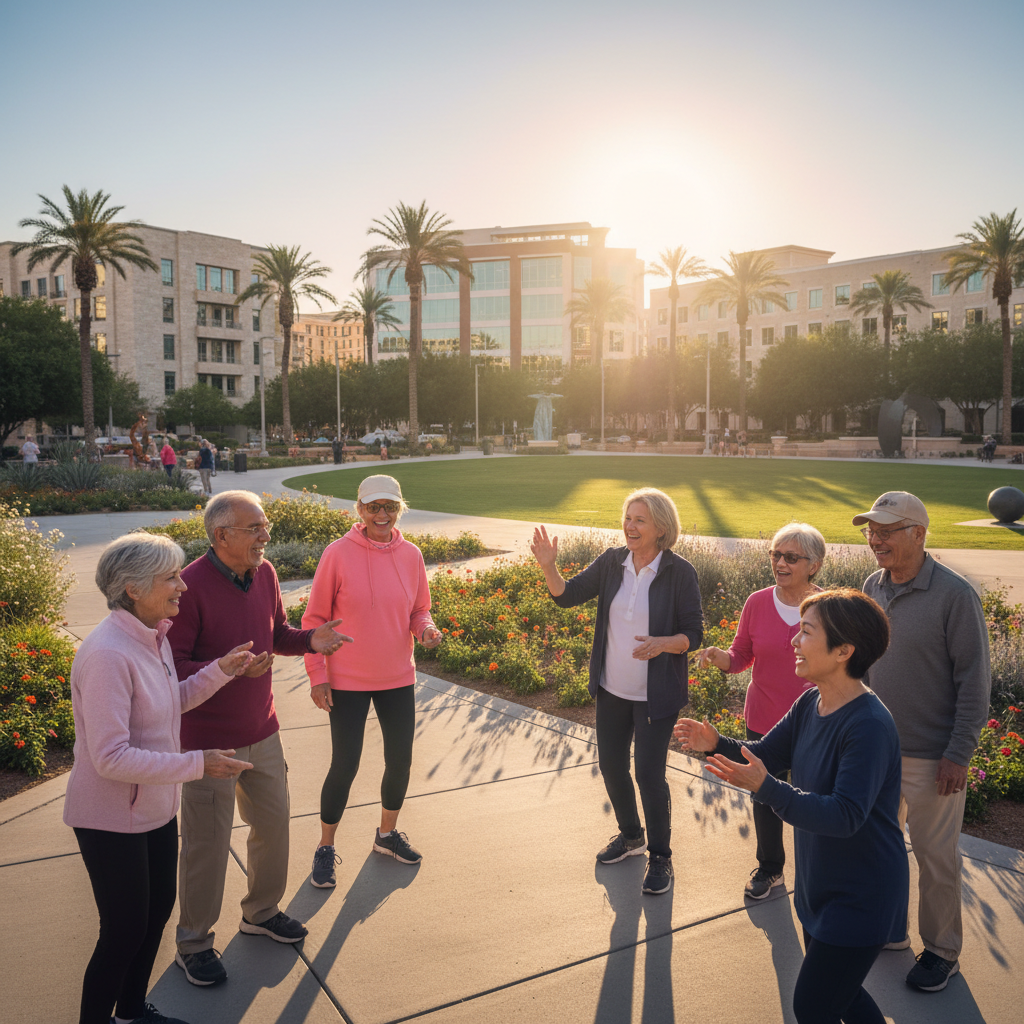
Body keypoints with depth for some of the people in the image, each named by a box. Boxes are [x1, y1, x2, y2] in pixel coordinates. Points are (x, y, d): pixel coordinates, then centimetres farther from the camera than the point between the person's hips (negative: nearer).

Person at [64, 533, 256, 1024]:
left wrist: (220, 670, 1)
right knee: (125, 930, 7)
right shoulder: (108, 654, -29)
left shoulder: (153, 636, 0)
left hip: (155, 808, 9)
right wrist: (197, 764, -28)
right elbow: (110, 758, -30)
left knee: (158, 908, 22)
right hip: (112, 821, -9)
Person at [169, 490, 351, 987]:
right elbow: (173, 665, -21)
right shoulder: (190, 586, -23)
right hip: (209, 739, -7)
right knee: (207, 842, 6)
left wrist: (309, 639, -7)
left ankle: (261, 911, 42)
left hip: (261, 731, 7)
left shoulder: (264, 574, 0)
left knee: (273, 824, 18)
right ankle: (193, 941, 29)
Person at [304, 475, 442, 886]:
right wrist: (316, 676, -9)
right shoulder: (338, 554, -12)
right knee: (344, 765, 3)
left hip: (397, 678, 4)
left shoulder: (410, 555, -1)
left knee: (400, 760, 13)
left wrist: (426, 628, -13)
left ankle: (387, 834, 38)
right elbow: (314, 619, -7)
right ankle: (325, 849, 25)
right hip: (347, 681, -4)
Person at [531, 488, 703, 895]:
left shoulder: (679, 572, -14)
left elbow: (693, 634, -11)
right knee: (611, 765, 17)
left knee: (649, 774, 0)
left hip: (656, 695, -5)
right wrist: (548, 567, -21)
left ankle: (660, 857, 24)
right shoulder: (612, 562, -3)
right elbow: (567, 595, -3)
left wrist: (663, 643, -31)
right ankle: (631, 835, 43)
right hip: (612, 689, 5)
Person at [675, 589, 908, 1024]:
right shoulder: (811, 703, -3)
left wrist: (765, 788, -43)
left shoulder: (870, 726, -29)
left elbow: (845, 816, -34)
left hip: (860, 898, -8)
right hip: (819, 884, 8)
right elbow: (766, 754, 4)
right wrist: (716, 743, -15)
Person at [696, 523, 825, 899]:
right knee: (765, 797, 16)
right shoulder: (757, 603, -4)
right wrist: (719, 657, -18)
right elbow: (741, 656, 3)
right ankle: (769, 868, 40)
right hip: (763, 722, 3)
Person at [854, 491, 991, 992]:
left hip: (932, 757, -5)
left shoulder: (954, 594, -17)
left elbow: (974, 679, -14)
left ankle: (942, 950, 31)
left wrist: (959, 754, -14)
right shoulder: (872, 587, 1)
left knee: (936, 857, 11)